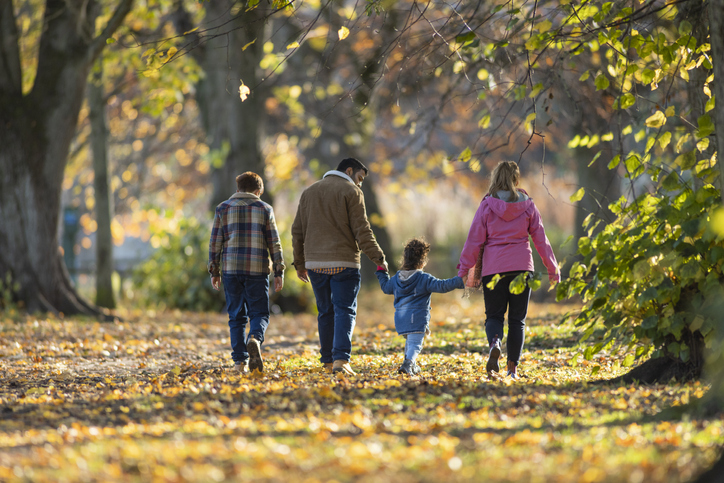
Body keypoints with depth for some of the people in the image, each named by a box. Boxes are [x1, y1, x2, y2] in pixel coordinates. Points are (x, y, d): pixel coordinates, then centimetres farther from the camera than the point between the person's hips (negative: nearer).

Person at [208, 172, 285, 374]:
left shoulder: (223, 209, 8)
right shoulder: (264, 209, 5)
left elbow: (215, 242, 5)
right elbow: (274, 243, 2)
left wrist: (214, 271, 11)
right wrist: (279, 272, 5)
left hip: (231, 269, 1)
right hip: (257, 270, -1)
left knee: (236, 317, 8)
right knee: (259, 314, 4)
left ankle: (240, 361, 1)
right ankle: (255, 339, -27)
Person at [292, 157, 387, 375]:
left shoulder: (309, 192, 17)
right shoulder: (351, 192, -2)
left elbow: (298, 231, 17)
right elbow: (361, 230, -9)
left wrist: (299, 263, 22)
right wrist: (378, 257, -5)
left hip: (315, 264, 5)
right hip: (343, 263, -5)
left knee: (325, 311, 14)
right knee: (345, 311, -6)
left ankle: (328, 359, 17)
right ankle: (341, 359, -21)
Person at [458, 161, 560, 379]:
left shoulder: (487, 205, -1)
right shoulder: (527, 205, 4)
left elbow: (474, 239, -1)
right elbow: (540, 238, 7)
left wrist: (465, 270, 5)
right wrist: (553, 268, 14)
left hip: (493, 267, -1)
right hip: (522, 266, 1)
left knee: (494, 315, 8)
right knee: (517, 319, 8)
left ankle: (494, 342, -25)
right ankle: (513, 367, 2)